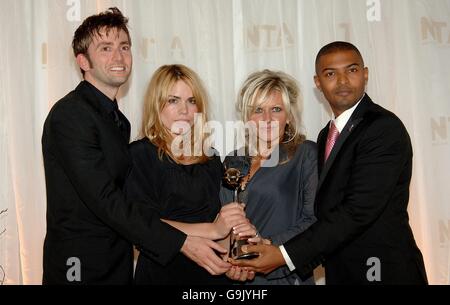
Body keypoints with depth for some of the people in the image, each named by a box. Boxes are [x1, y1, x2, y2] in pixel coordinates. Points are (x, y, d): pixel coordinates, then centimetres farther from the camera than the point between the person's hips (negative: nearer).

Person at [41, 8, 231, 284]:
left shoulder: (118, 120, 12)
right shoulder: (70, 115, -17)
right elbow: (104, 200, -23)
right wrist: (182, 242, -25)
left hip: (119, 263, 8)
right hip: (81, 268, -8)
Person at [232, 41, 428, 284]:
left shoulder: (384, 128, -17)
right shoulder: (327, 135, 9)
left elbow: (357, 210, -24)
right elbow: (324, 205, 9)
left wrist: (286, 255, -24)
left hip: (384, 273, -7)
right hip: (339, 272, 7)